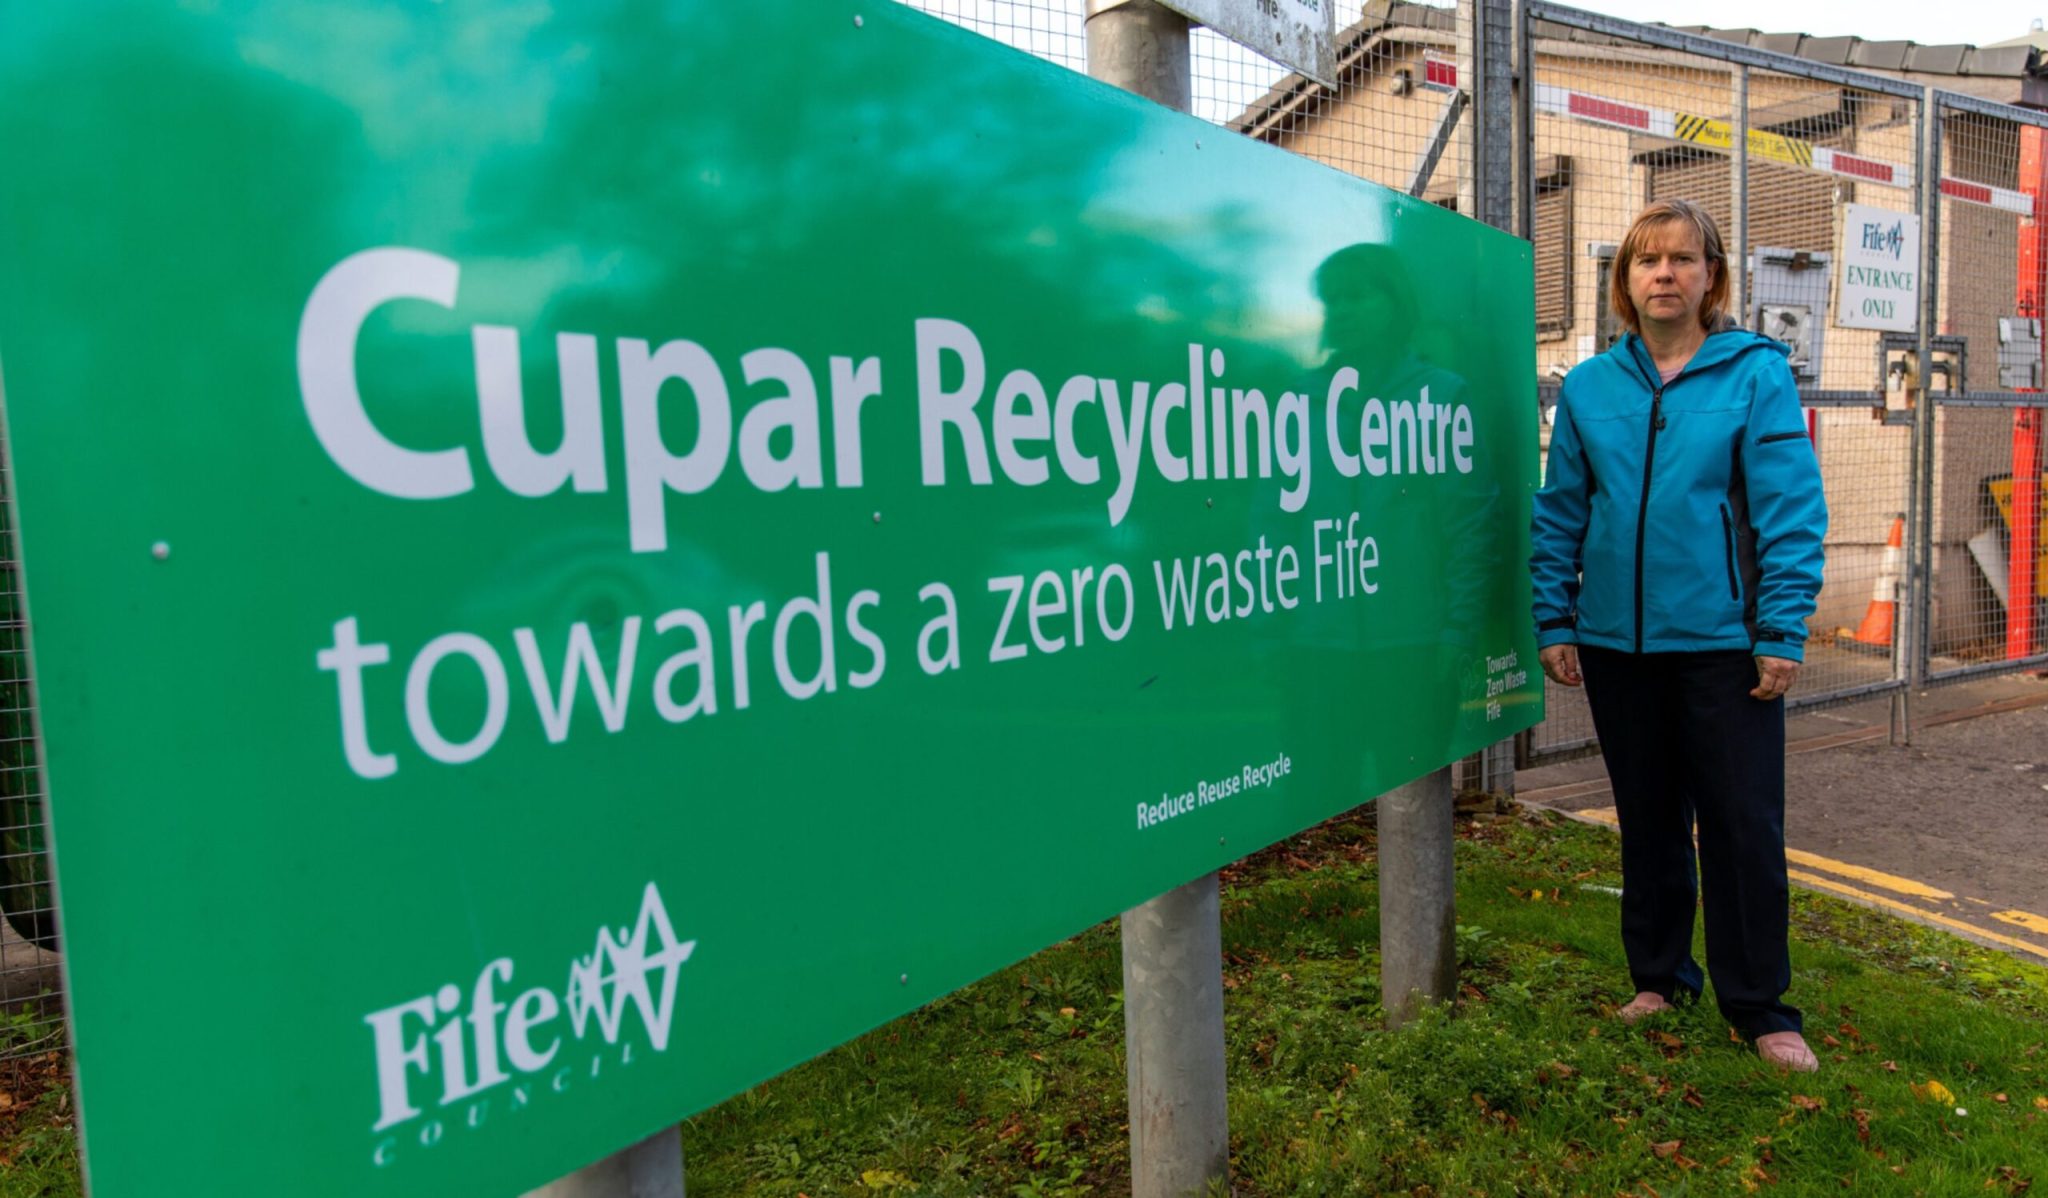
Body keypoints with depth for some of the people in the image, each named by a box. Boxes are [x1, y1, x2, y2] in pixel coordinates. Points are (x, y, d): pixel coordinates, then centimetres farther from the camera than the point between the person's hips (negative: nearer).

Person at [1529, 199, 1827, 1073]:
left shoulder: (1756, 372, -3)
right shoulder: (1588, 387, 5)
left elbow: (1790, 508, -6)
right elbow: (1559, 512, 7)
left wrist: (1782, 631, -12)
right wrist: (1553, 622, 2)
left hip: (1723, 640, -2)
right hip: (1617, 640, 3)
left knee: (1743, 822, 3)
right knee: (1647, 818, 15)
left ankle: (1760, 1008, 20)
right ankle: (1658, 975, 32)